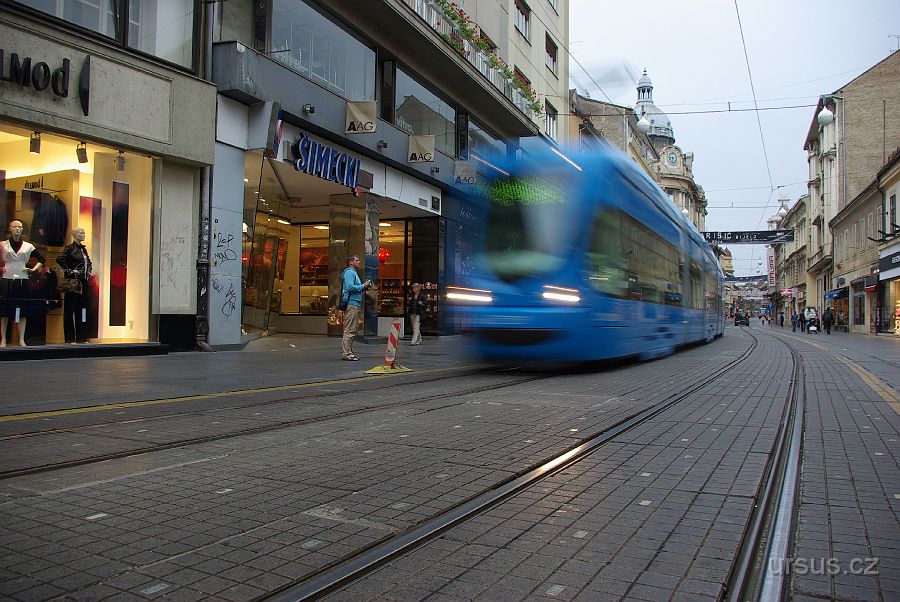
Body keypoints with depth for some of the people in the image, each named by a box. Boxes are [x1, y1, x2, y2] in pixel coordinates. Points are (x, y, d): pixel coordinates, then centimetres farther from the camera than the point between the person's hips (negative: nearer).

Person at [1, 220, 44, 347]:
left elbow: (41, 260, 15)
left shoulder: (28, 246, 9)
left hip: (22, 280, 1)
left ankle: (21, 340, 4)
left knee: (23, 312, 0)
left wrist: (34, 269, 2)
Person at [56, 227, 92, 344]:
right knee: (70, 309, -2)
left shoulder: (83, 249, 15)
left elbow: (89, 262, 31)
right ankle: (70, 338, 0)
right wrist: (69, 271, -16)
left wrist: (89, 271, 15)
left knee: (82, 309, 8)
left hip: (83, 282, 7)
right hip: (73, 282, -7)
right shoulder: (69, 248, -6)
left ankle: (81, 337, 13)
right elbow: (59, 260, -19)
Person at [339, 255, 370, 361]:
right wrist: (363, 286, -12)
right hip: (351, 304, -11)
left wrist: (364, 286, 10)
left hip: (355, 304, 11)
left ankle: (347, 352, 17)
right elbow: (350, 287, -22)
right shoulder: (349, 272, -9)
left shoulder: (353, 272, 24)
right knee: (349, 330, -10)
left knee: (351, 331, 13)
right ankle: (346, 353, -9)